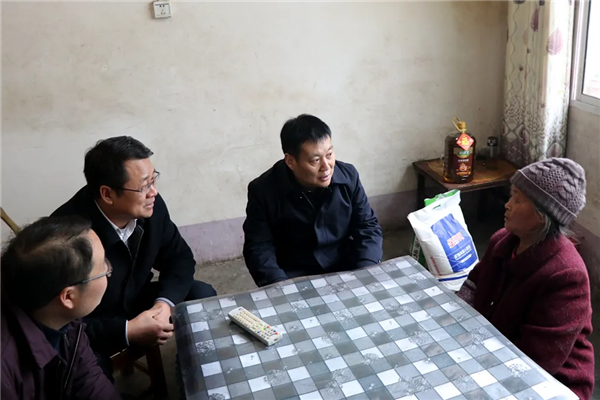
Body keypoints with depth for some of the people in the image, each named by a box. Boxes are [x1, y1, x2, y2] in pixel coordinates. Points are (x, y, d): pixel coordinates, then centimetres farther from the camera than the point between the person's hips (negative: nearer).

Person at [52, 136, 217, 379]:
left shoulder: (150, 207, -17)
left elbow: (180, 257, -2)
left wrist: (164, 302, -19)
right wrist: (126, 331, -31)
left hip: (135, 303, 6)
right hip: (85, 331, -5)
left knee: (202, 296, -11)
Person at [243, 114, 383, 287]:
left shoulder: (348, 176, -7)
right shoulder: (263, 190, -14)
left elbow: (368, 227, 0)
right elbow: (259, 249, -10)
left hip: (345, 272, 3)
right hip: (293, 278, -2)